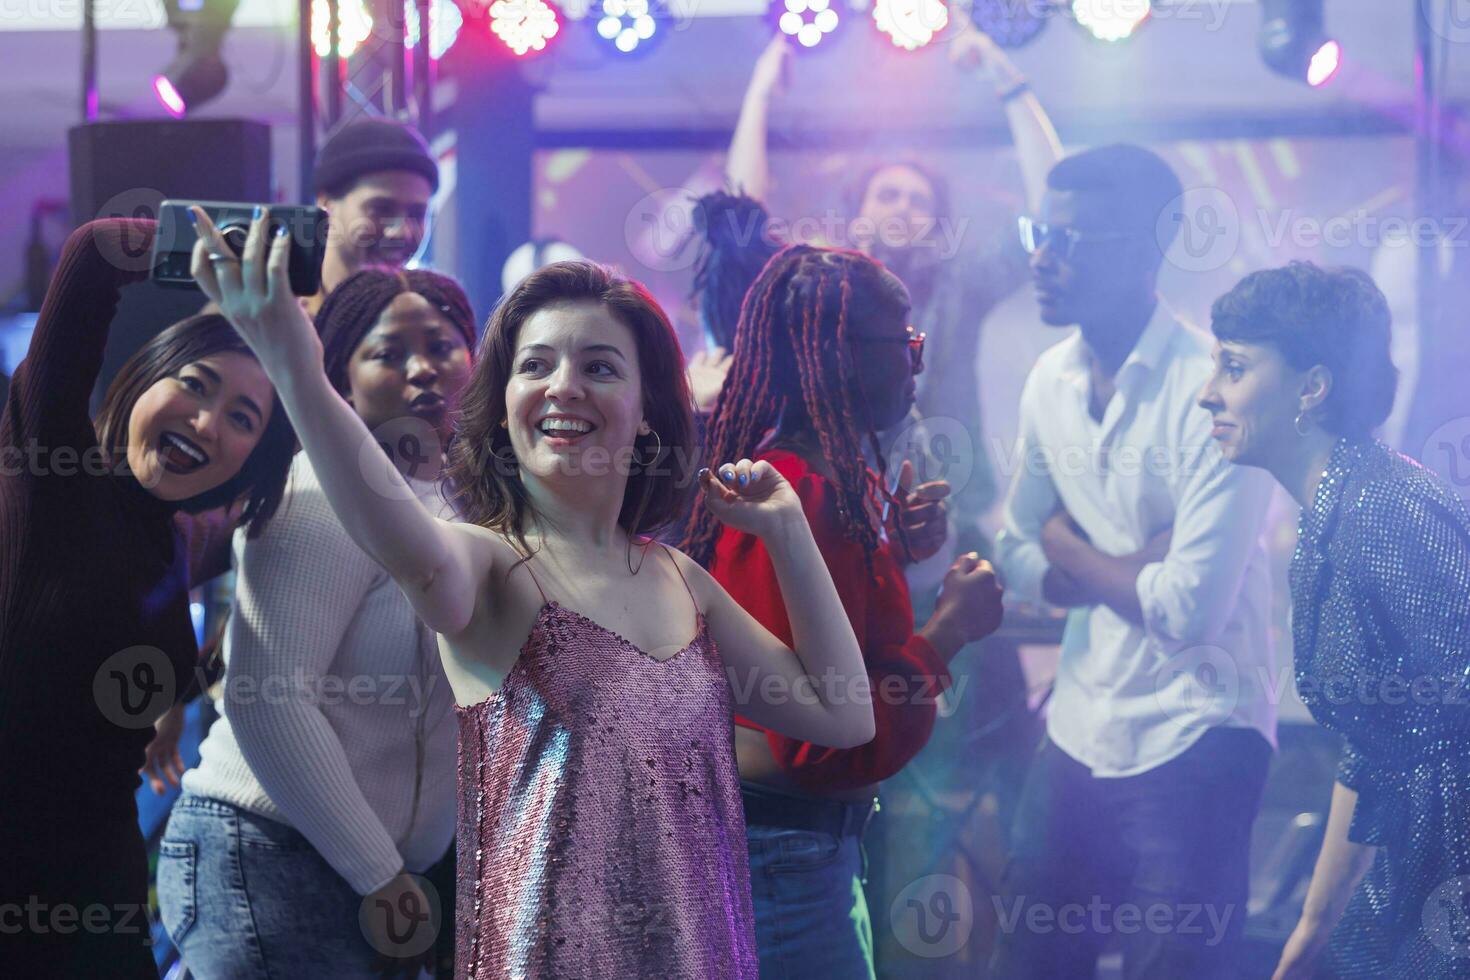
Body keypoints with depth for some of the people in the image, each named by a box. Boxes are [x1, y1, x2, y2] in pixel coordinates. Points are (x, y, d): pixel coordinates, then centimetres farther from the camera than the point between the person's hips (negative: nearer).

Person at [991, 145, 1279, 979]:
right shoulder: (1052, 379, 3)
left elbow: (1190, 608, -23)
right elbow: (1018, 561, 9)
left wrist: (1068, 548, -7)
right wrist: (1135, 567, -11)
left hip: (1193, 742, -7)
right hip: (1079, 730, 7)